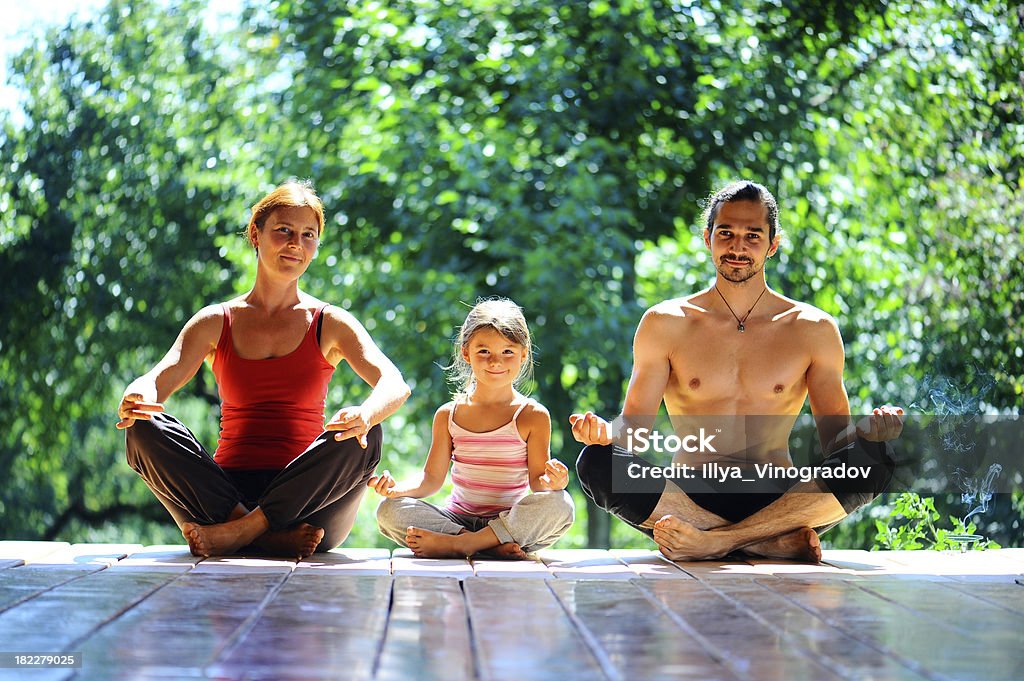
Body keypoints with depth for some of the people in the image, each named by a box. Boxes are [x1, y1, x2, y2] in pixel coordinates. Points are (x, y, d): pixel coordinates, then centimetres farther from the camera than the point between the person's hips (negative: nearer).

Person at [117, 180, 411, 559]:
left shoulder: (330, 324, 7)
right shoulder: (216, 322, 11)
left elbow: (394, 384, -9)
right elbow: (159, 379, -3)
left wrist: (365, 415, -34)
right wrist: (135, 400, -30)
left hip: (304, 496, -1)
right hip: (226, 493, 1)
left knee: (363, 435, -28)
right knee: (144, 428, -22)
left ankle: (238, 532, -29)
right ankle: (275, 539, -31)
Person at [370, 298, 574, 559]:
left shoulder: (532, 416, 0)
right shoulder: (448, 415, 7)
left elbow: (537, 480, -4)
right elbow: (432, 479, 5)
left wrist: (551, 482, -28)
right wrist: (397, 488, -14)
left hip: (512, 522, -2)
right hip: (457, 519, 2)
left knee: (559, 504, -32)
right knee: (389, 510, -22)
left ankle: (457, 543, -30)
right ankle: (493, 545, -30)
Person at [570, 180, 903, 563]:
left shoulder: (813, 329, 9)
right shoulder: (665, 324, 8)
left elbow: (835, 440, 9)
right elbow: (634, 430, 5)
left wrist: (866, 431, -16)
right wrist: (604, 432, -20)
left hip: (778, 499, 1)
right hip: (689, 498, 0)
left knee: (874, 459, -27)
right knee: (597, 463, -29)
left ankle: (714, 542, -30)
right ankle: (779, 542, -27)